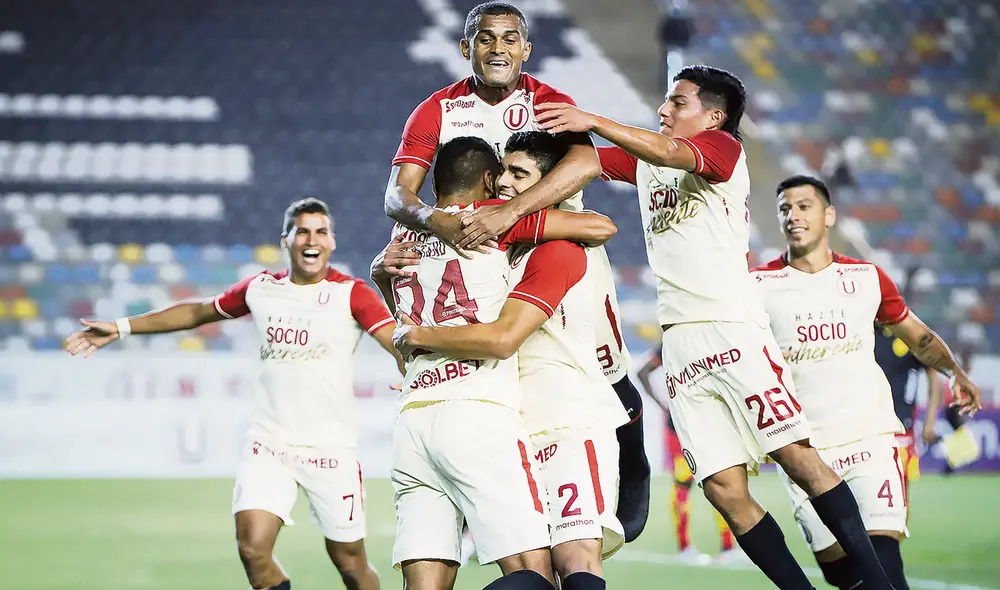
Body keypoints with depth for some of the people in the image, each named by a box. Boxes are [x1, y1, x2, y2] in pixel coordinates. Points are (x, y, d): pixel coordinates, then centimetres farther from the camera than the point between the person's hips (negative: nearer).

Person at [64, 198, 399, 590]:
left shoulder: (351, 293, -4)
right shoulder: (260, 289, 9)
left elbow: (398, 343, -17)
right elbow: (197, 312, 23)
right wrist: (122, 328, 24)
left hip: (331, 450, -3)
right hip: (268, 444, 3)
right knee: (252, 548, -14)